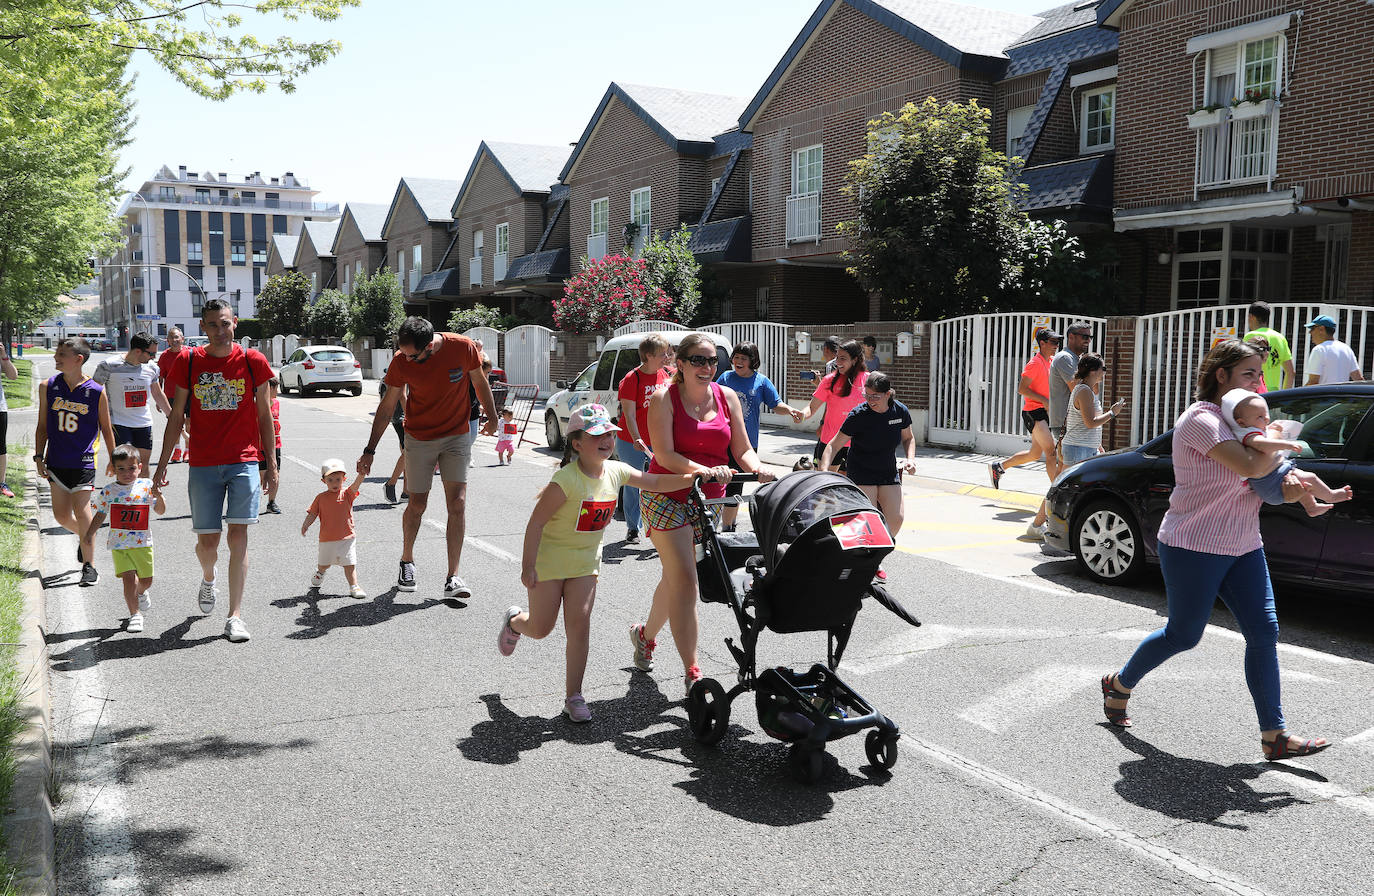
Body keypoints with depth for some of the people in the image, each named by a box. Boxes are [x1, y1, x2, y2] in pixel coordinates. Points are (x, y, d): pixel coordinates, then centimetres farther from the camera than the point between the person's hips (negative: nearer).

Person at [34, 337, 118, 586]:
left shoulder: (96, 392, -9)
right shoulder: (48, 387, 0)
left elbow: (106, 429, 2)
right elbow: (43, 426, 8)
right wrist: (39, 457, 4)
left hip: (83, 461, -4)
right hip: (56, 461, 4)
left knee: (81, 512, -7)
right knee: (61, 515, 7)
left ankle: (89, 567, 6)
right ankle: (85, 537, 39)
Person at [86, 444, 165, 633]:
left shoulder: (147, 486, 0)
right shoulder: (108, 491, 0)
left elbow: (160, 511, 2)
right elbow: (100, 515, 10)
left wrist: (158, 497, -16)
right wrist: (89, 534, 5)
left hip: (143, 544, 1)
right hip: (119, 545, -1)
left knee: (146, 580, 9)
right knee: (129, 579, -13)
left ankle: (140, 594, 45)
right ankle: (134, 615, 0)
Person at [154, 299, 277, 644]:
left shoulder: (253, 361, 1)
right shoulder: (188, 362, 3)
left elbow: (264, 415, 6)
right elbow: (177, 417, 8)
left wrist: (270, 463, 4)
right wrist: (163, 464, 6)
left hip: (245, 462, -1)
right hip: (203, 464, 1)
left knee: (238, 536, -8)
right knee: (207, 541, 6)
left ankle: (235, 616, -3)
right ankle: (208, 580, 42)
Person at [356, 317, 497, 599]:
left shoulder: (463, 348, -18)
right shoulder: (401, 361, -14)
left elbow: (479, 382, 2)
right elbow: (386, 407, -4)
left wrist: (492, 417, 12)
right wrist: (370, 450, -2)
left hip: (457, 436, 0)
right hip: (419, 439, 0)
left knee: (457, 504, -8)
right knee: (417, 505, 5)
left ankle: (452, 577, -4)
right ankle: (407, 562, 31)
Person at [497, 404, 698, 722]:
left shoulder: (616, 471, -6)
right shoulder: (566, 480, -25)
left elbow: (656, 482, 2)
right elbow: (536, 521, -21)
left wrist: (699, 476, -10)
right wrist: (528, 566, -22)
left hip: (585, 561, 4)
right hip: (549, 556, -4)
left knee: (579, 624, -3)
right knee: (540, 628, 6)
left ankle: (573, 696, 7)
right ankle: (513, 621, 43)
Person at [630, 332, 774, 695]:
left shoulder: (727, 397, 4)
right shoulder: (664, 399, -9)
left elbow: (742, 449, 3)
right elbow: (664, 454, -18)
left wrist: (757, 468, -19)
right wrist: (706, 471, -33)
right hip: (667, 496, -5)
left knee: (675, 577, 15)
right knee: (685, 580, -13)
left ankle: (646, 634, 42)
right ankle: (692, 672, -10)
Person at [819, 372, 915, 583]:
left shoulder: (900, 412, -8)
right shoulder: (858, 415, -19)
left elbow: (908, 438, 12)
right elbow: (834, 445, -17)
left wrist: (910, 458, -6)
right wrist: (823, 471, -30)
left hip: (888, 471, 4)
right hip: (861, 472, -4)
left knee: (896, 518, -6)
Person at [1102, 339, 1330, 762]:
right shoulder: (1201, 418, -17)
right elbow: (1250, 466, -30)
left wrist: (1287, 482, -8)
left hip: (1243, 546, 9)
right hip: (1194, 548, -8)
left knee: (1264, 631, 0)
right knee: (1183, 634, 4)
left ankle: (1274, 734, 5)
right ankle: (1119, 684, 27)